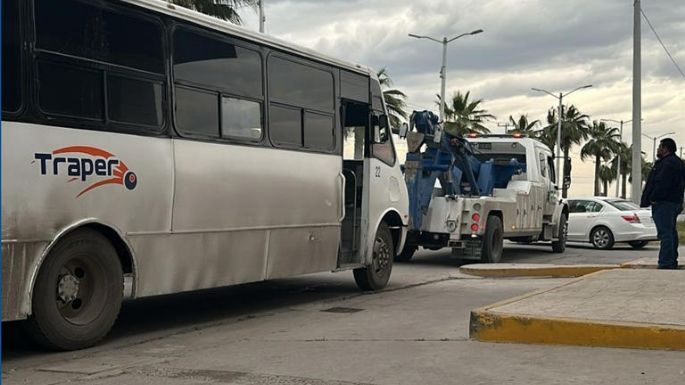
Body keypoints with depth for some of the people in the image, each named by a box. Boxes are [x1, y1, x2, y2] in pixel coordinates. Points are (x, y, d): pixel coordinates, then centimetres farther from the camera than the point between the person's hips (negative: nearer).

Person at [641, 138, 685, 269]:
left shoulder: (668, 163, -16)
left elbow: (661, 184, -24)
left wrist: (651, 199, -16)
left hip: (664, 203, -11)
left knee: (665, 233, -12)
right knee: (671, 232, 16)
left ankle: (666, 262, -14)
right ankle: (672, 261, 22)